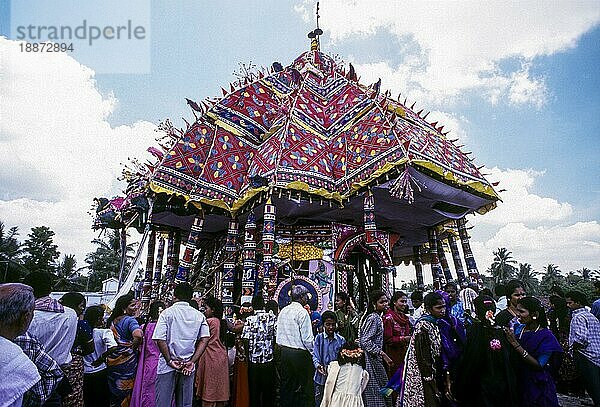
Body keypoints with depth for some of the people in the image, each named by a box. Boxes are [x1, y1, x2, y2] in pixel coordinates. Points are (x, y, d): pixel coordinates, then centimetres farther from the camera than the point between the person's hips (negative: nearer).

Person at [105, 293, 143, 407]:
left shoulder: (111, 321, 6)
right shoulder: (130, 320, -17)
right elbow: (138, 335, -35)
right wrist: (133, 347, -16)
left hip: (111, 361, 7)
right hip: (127, 362, -7)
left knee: (114, 390, 20)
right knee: (126, 391, 9)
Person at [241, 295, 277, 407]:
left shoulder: (250, 319, -9)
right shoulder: (272, 317, -4)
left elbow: (245, 339, -13)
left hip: (253, 360, -1)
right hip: (269, 360, 1)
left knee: (254, 390, 13)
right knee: (268, 390, 15)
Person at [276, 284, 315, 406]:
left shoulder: (283, 311, 6)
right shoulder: (302, 312, -15)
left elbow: (278, 334, 11)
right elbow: (307, 338, -16)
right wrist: (312, 352, -4)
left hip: (284, 351, 7)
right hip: (299, 352, -7)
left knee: (286, 384, 16)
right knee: (305, 386, 4)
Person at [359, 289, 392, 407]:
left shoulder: (378, 317, 13)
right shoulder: (373, 318, -18)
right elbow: (365, 342, -23)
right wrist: (382, 353, -20)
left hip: (375, 359, 10)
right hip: (370, 359, -10)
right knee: (374, 394, -3)